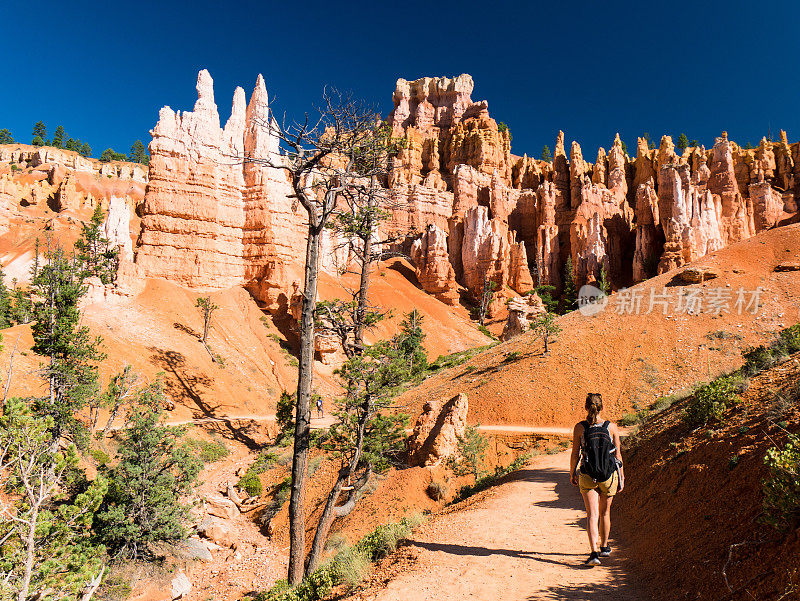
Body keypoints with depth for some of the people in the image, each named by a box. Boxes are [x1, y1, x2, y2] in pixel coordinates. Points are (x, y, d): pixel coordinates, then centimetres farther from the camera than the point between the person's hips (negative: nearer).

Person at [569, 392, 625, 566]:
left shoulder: (580, 427, -7)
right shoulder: (612, 427, -5)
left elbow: (575, 454, -3)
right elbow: (617, 454, -1)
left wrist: (572, 473, 11)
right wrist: (621, 477, 9)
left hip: (587, 477, -2)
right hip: (609, 475, 2)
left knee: (592, 514, 0)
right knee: (605, 512, 20)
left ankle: (594, 552, -13)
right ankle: (604, 546, 38)